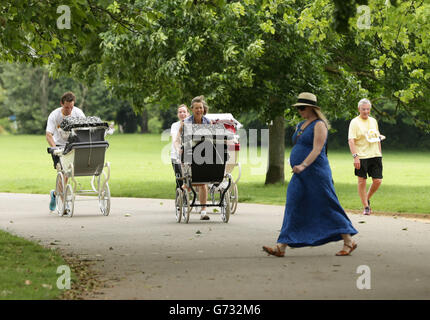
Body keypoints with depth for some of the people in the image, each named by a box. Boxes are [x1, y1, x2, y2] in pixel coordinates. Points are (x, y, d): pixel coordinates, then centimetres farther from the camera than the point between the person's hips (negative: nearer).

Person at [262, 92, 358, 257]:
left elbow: (317, 150, -20)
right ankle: (281, 247, -6)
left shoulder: (319, 125, -10)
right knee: (292, 209, 0)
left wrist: (303, 166, -32)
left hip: (316, 174, -8)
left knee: (327, 208, -4)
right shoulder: (301, 126, 17)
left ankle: (349, 242, 7)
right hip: (300, 176, 8)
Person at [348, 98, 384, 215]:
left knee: (378, 181, -1)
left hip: (375, 156, 5)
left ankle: (367, 199, 24)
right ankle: (366, 207, 9)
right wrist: (355, 156, -21)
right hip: (362, 157, -5)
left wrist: (379, 153, 17)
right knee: (362, 181, -1)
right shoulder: (354, 122, -4)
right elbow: (351, 141, -12)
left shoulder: (373, 121, 14)